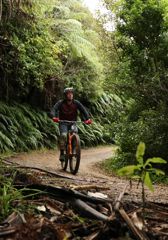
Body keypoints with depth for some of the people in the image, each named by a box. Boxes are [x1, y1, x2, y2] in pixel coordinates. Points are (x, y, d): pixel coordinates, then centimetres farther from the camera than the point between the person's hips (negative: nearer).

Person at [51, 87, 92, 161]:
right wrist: (54, 117, -44)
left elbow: (83, 110, -14)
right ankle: (62, 153, -17)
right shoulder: (60, 103, -9)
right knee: (63, 135, -27)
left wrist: (88, 118, -32)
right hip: (63, 123, -2)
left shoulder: (76, 103, -5)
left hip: (73, 123, 2)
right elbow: (54, 109, -22)